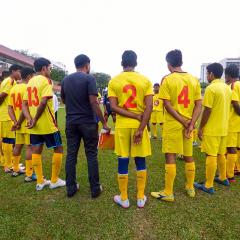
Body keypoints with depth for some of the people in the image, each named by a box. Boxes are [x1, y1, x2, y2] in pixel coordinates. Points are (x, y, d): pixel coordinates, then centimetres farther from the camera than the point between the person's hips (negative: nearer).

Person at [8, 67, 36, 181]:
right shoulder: (27, 88, -13)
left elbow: (10, 108, 9)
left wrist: (15, 122, 2)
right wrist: (19, 123, -13)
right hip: (27, 124, -8)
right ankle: (29, 174, 3)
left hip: (19, 124, 8)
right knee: (30, 147, -2)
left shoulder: (13, 88, 12)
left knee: (18, 146, 18)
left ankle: (15, 169, 32)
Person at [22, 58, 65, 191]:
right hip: (47, 124, -8)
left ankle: (40, 182, 20)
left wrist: (30, 119, -4)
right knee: (58, 149, 6)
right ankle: (54, 181, 13)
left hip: (34, 125, 8)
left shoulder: (30, 82, 14)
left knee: (36, 151, 12)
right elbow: (43, 102, -23)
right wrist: (35, 120, -15)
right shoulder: (46, 81, -10)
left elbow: (24, 104, 8)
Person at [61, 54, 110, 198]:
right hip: (88, 122, -5)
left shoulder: (66, 80, 9)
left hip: (71, 122, 5)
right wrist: (104, 122, -13)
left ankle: (71, 188, 19)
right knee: (91, 155, 4)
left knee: (71, 155, 9)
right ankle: (95, 189, 13)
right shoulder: (89, 78, -9)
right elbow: (94, 102, -17)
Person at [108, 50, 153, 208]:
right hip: (140, 125, 1)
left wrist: (135, 116, -8)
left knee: (123, 162, 9)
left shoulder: (114, 81, 0)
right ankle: (141, 198, 23)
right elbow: (149, 107, -8)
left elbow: (113, 107, -9)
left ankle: (124, 198, 21)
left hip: (122, 126, 0)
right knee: (141, 162, 12)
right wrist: (140, 128, -9)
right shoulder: (145, 81, 0)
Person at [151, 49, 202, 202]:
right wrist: (191, 124, -5)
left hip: (172, 125, -5)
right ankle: (190, 188, 31)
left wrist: (184, 122, -11)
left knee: (170, 157, 2)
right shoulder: (194, 79, 5)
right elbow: (199, 105, 0)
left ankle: (168, 193, 11)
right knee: (189, 156, 16)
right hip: (189, 124, 5)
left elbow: (167, 105, -14)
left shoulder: (167, 80, -8)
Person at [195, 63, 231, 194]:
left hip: (212, 129, -8)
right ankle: (223, 178, 34)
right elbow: (226, 108, 16)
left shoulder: (211, 88, -15)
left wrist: (200, 128, -11)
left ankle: (208, 185, 3)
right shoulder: (227, 88, 11)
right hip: (223, 128, 8)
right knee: (220, 154, 20)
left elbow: (207, 111, -18)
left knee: (211, 156, -4)